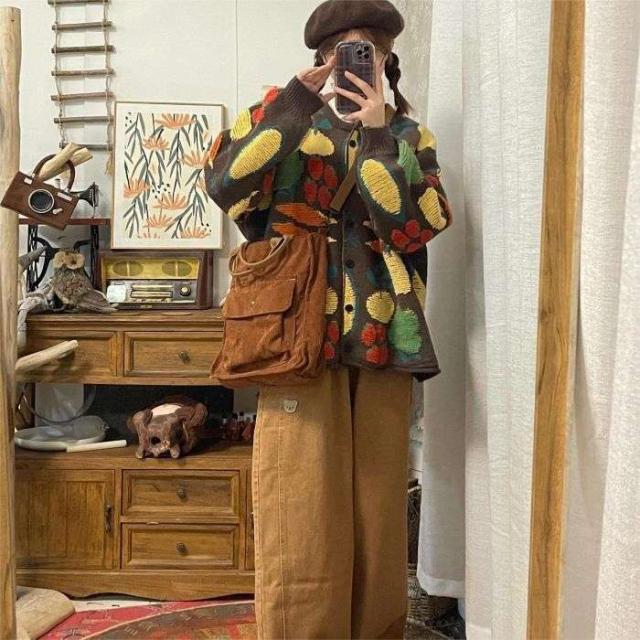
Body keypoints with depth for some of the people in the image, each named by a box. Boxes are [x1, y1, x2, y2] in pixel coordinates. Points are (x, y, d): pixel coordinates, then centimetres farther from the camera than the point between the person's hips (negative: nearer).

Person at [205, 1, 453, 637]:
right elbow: (225, 184, -11)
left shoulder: (411, 137, 14)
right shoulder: (284, 122, 10)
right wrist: (295, 100, -11)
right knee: (301, 520, -2)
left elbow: (411, 228, -4)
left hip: (383, 346, 2)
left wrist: (377, 134, -6)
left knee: (376, 520, 8)